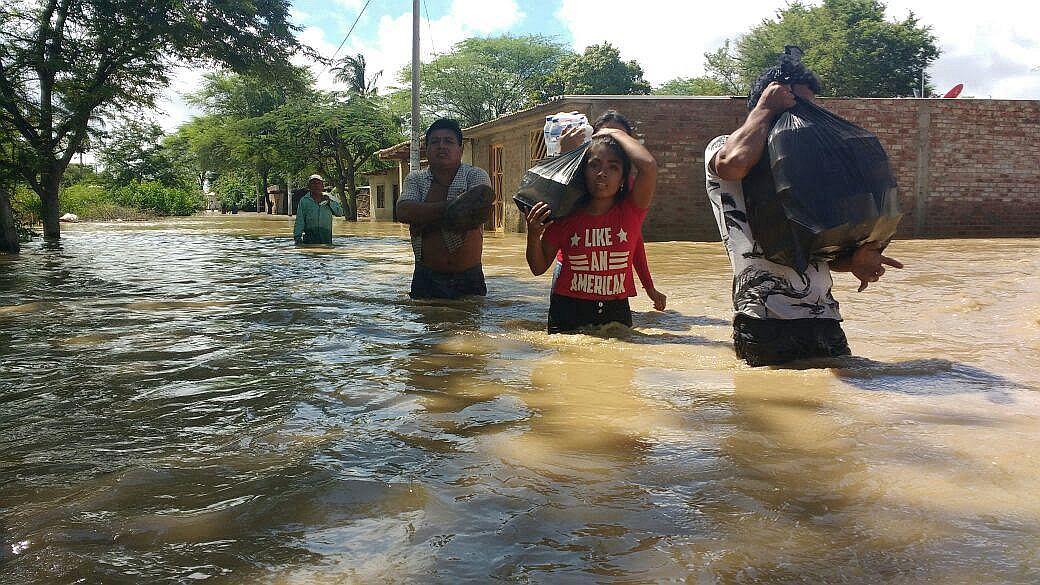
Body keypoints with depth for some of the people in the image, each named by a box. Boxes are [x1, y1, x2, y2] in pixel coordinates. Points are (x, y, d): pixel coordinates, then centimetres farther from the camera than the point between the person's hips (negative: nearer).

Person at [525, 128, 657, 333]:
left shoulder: (630, 211, -2)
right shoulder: (566, 215, -1)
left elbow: (648, 165, -21)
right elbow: (539, 268, 4)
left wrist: (617, 134, -6)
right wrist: (533, 235, -15)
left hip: (616, 313, 1)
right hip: (568, 315, 0)